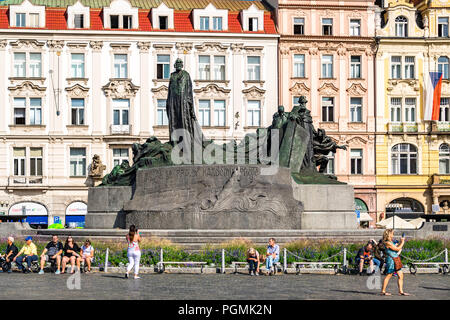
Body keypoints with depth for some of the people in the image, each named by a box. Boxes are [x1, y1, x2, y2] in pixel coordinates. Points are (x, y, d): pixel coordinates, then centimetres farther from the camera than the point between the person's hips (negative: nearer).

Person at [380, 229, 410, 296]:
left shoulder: (390, 242, 14)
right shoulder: (388, 243, -16)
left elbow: (397, 247, 23)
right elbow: (397, 249, -15)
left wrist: (401, 242, 16)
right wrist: (402, 242, -3)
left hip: (396, 260, 9)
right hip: (391, 260, -9)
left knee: (400, 275, 6)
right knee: (388, 276, -2)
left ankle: (401, 291, 10)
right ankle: (383, 291, 6)